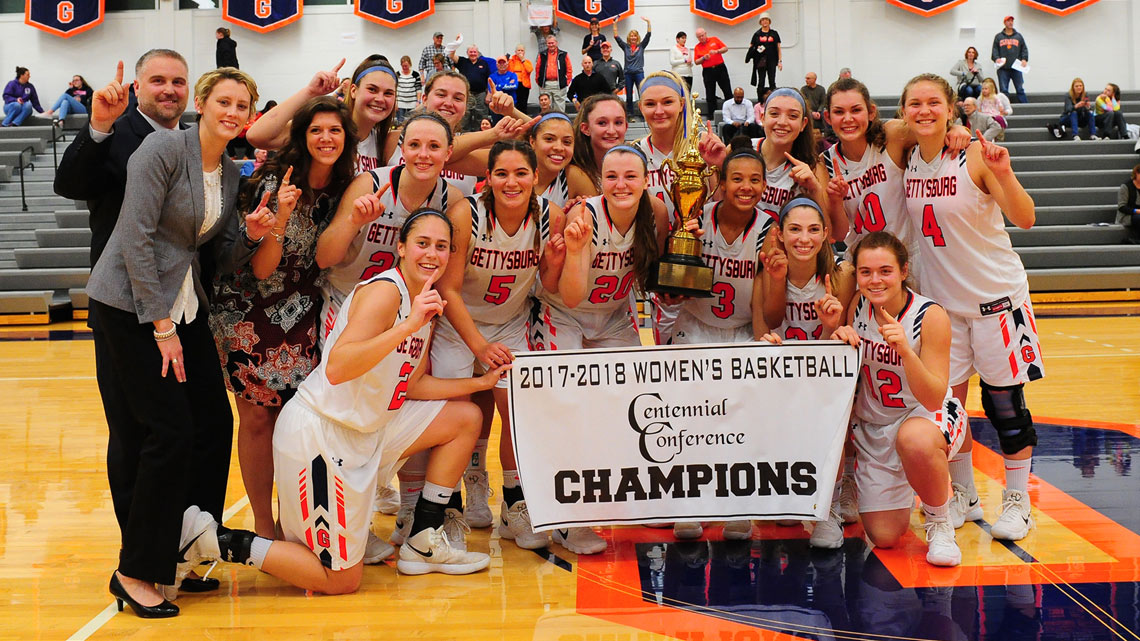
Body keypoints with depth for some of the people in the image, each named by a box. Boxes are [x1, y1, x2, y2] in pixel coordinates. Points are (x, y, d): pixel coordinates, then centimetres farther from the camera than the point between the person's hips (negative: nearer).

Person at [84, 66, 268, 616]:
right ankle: (135, 572, 3)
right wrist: (161, 325, -17)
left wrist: (250, 235, -11)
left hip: (184, 304, 8)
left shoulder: (232, 175, 9)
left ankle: (181, 557, 18)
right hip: (130, 303, -8)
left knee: (214, 424, 5)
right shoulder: (163, 149, -13)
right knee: (170, 430, -10)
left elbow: (223, 261, 11)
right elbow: (137, 237, -17)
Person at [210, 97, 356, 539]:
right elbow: (261, 269, -19)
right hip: (252, 314, -4)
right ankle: (263, 526, 13)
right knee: (258, 418, 1)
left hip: (302, 316, 4)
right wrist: (282, 215, -33)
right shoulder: (276, 183, -18)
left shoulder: (344, 188, -2)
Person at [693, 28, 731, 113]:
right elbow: (696, 62, 5)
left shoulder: (714, 40, 5)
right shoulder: (697, 47, 6)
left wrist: (717, 51, -13)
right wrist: (703, 58, -13)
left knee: (728, 92, 1)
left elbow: (726, 48, 3)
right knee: (710, 95, 1)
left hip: (720, 68, 0)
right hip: (707, 71, 0)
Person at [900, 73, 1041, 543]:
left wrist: (1004, 174, -37)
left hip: (996, 293, -4)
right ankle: (964, 497, 23)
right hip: (941, 298, 5)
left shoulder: (975, 157, -15)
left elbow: (1025, 219, -22)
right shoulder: (906, 162, 1)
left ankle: (1017, 503, 18)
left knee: (1004, 399, 2)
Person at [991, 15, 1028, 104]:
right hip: (1003, 68, -1)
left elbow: (1024, 49, 13)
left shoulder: (1019, 36, 15)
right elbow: (994, 49, 7)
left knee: (1020, 89, 0)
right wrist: (996, 58, -11)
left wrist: (1024, 59, -3)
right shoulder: (998, 37, 12)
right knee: (1004, 90, -2)